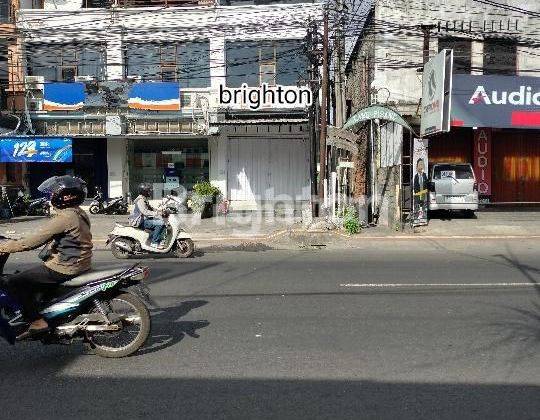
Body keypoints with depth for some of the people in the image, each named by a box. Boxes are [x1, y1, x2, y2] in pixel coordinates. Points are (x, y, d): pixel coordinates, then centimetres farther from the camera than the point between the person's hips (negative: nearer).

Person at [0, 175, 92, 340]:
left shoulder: (64, 218, -21)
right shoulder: (79, 214, 9)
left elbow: (35, 241, -22)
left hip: (65, 267, -10)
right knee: (29, 278, 28)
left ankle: (37, 322, -7)